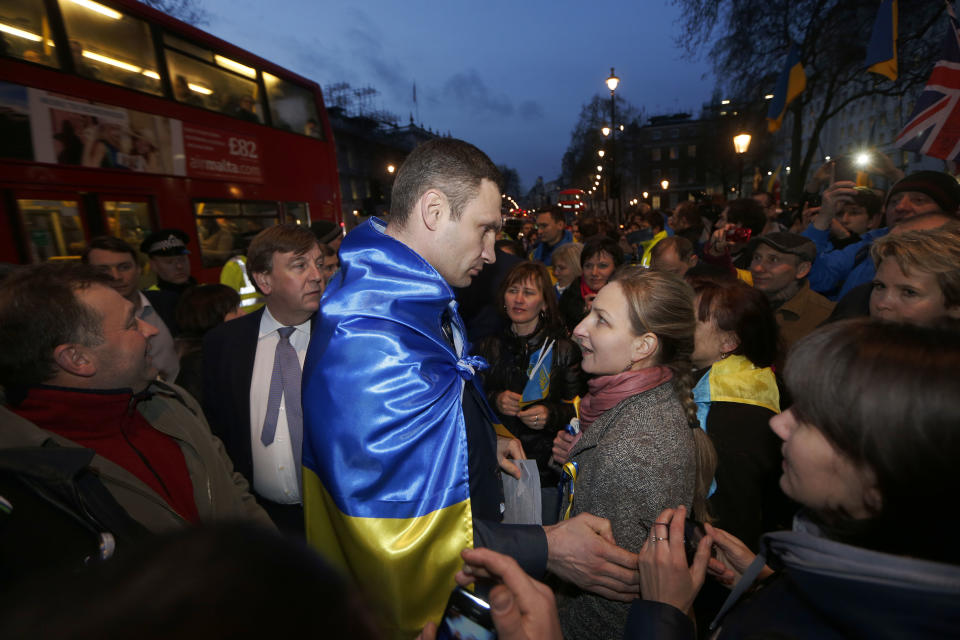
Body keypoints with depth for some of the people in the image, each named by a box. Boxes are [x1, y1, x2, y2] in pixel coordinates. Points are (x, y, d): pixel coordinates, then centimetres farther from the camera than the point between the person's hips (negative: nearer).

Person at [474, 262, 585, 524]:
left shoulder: (563, 349, -3)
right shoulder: (489, 345, 2)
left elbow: (578, 408, 0)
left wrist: (551, 415, -19)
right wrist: (494, 400, -12)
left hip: (546, 466, -1)